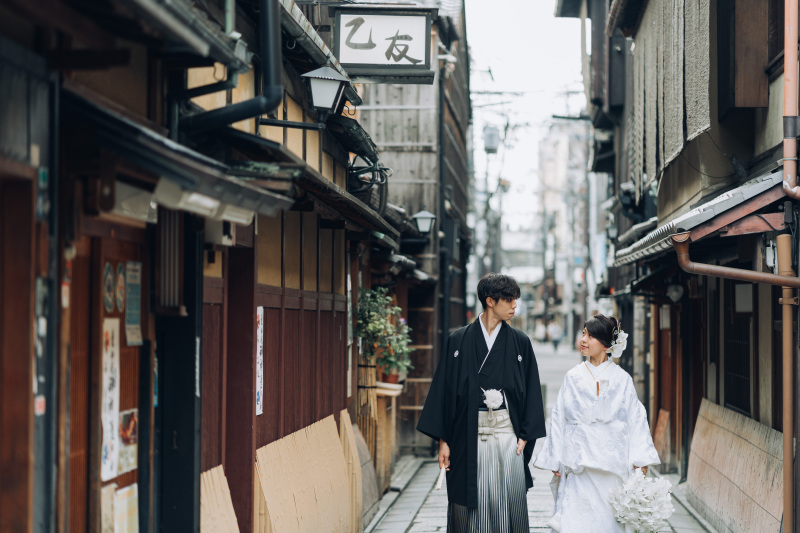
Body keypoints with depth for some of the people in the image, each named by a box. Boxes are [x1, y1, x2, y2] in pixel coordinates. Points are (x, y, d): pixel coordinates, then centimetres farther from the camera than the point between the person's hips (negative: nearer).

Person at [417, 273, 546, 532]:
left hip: (507, 434, 1)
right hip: (469, 436, -1)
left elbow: (530, 390, 8)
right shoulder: (459, 341, 3)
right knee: (470, 505, 0)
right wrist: (443, 440, -2)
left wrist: (525, 435, -1)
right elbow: (444, 389, 3)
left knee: (508, 506, 0)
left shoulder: (520, 342, 7)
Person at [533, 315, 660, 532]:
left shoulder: (622, 379, 4)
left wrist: (641, 464, -5)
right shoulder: (573, 377, 8)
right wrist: (555, 461, 5)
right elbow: (559, 420, 9)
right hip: (579, 464, 1)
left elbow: (636, 419, 2)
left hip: (611, 464, -1)